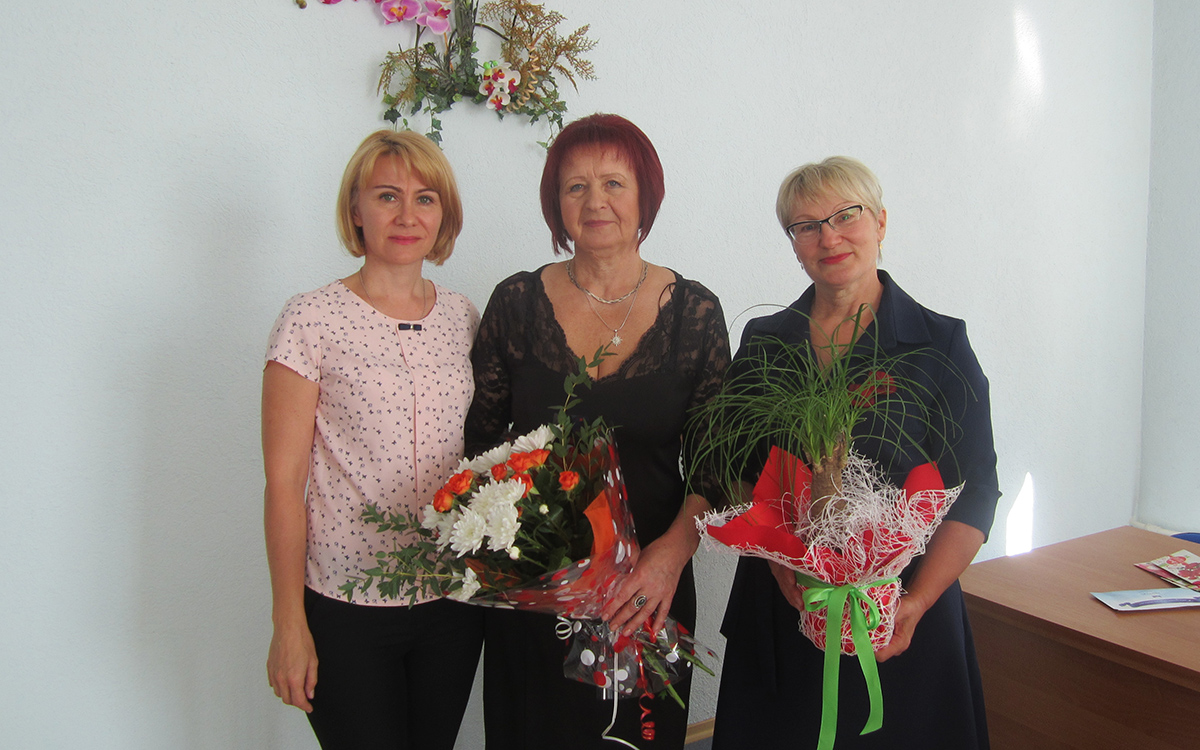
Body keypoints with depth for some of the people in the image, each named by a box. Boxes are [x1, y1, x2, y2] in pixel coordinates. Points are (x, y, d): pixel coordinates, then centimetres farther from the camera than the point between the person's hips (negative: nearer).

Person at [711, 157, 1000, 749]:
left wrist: (918, 602, -16)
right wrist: (779, 556, -12)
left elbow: (973, 493, -5)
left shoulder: (940, 344, -4)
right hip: (780, 608, 2)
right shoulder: (763, 343, 4)